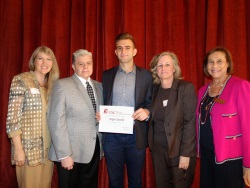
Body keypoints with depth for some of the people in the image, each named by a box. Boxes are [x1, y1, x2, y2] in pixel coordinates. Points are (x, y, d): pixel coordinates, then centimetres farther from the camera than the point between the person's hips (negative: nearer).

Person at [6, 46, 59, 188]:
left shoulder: (52, 84, 11)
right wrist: (18, 148, -15)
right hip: (29, 147, -5)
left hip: (48, 147, 5)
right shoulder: (21, 80, -7)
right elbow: (13, 117, -12)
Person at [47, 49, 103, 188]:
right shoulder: (62, 85, -6)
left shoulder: (99, 86, 10)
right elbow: (56, 121, -12)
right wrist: (64, 154, -16)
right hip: (71, 152, -5)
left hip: (94, 151, 5)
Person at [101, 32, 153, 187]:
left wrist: (147, 111, -18)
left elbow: (151, 103, 3)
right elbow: (103, 102, 11)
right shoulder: (107, 75, 8)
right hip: (112, 135, 1)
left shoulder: (146, 75, 3)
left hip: (136, 135, -1)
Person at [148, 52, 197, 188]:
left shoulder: (186, 88, -8)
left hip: (179, 149, -4)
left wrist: (185, 154, -17)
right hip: (158, 149, 4)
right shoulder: (154, 89, 6)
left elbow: (190, 122, -13)